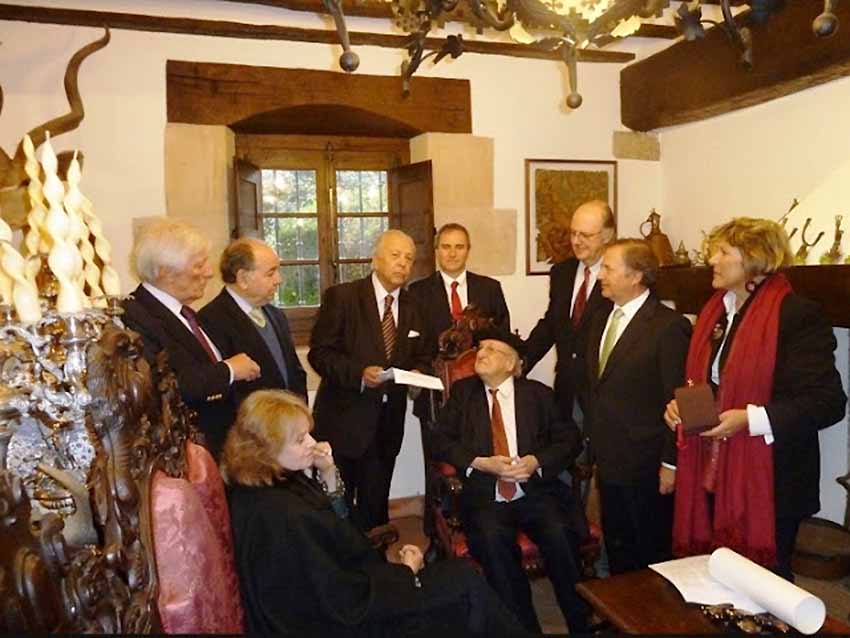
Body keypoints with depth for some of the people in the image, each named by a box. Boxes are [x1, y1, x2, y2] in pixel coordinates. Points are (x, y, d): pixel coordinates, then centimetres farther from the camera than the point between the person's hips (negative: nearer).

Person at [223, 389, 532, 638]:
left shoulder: (272, 484, -3)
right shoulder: (279, 515, -32)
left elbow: (332, 524, 10)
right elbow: (349, 602, -27)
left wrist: (327, 475, -6)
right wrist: (406, 572, -11)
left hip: (332, 603, 9)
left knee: (460, 576, 10)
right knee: (465, 580, -1)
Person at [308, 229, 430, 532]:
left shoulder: (412, 306, 8)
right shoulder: (342, 296, -7)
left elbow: (420, 357, 16)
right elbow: (319, 353, -10)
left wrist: (418, 373, -7)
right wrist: (359, 374, -24)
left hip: (388, 422, 4)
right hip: (346, 418, -4)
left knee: (376, 503, 13)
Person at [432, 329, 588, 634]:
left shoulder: (538, 393, 9)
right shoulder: (463, 391, 11)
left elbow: (570, 439, 6)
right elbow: (441, 440, 4)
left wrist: (537, 461, -12)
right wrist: (480, 463, -12)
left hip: (536, 492, 0)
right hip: (486, 498, 0)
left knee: (560, 537, -27)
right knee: (492, 541, -30)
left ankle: (580, 623, -6)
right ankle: (524, 626, -12)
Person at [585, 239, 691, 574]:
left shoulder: (669, 326, -15)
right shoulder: (601, 322, 9)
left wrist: (671, 463, -14)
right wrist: (594, 446, 13)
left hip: (647, 468, -7)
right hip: (608, 462, 7)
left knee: (651, 557, 11)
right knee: (616, 550, 20)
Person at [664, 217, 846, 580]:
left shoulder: (798, 315, -14)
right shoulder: (715, 311, 10)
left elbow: (828, 401, -17)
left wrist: (750, 419, -26)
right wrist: (680, 405, 1)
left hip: (768, 480, -7)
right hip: (713, 473, 7)